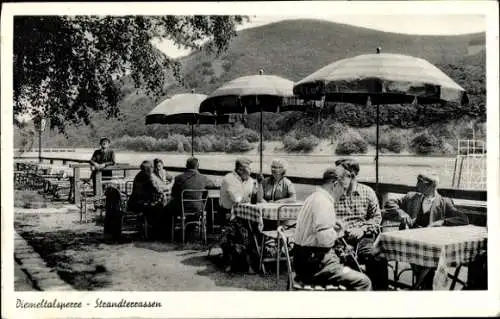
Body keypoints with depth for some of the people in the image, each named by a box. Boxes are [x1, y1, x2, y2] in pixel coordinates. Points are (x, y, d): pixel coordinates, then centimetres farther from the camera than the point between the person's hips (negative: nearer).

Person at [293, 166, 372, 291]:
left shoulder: (313, 197, 12)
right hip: (315, 266, -11)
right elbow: (325, 240, -28)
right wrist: (335, 233, -8)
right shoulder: (324, 202, -19)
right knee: (363, 282, -12)